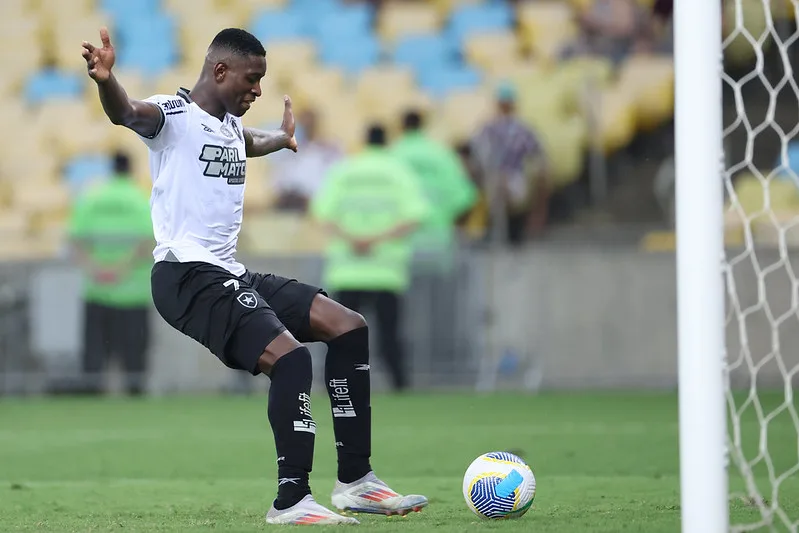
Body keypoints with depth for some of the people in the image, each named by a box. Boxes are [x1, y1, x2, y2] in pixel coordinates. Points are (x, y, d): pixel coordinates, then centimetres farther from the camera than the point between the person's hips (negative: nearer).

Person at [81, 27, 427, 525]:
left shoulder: (232, 126, 19)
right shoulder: (175, 115, -7)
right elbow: (127, 112, -32)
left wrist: (283, 137, 66)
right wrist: (105, 80, -53)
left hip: (232, 274, 10)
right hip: (188, 276, -10)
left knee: (350, 327, 4)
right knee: (289, 354, -27)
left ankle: (356, 480, 7)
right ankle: (292, 501, -22)